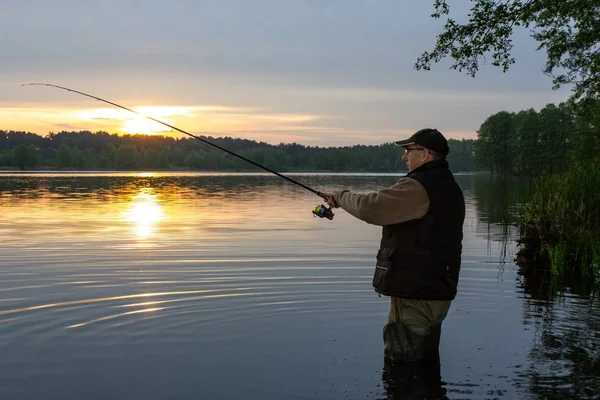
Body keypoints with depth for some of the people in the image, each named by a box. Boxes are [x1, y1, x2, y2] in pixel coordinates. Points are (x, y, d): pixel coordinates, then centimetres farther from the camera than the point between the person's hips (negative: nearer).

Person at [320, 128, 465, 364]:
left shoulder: (418, 187, -19)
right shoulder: (450, 187, 15)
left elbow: (369, 207, -23)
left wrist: (341, 196, -6)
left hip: (414, 294, -10)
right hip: (438, 293, 10)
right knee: (426, 360, 21)